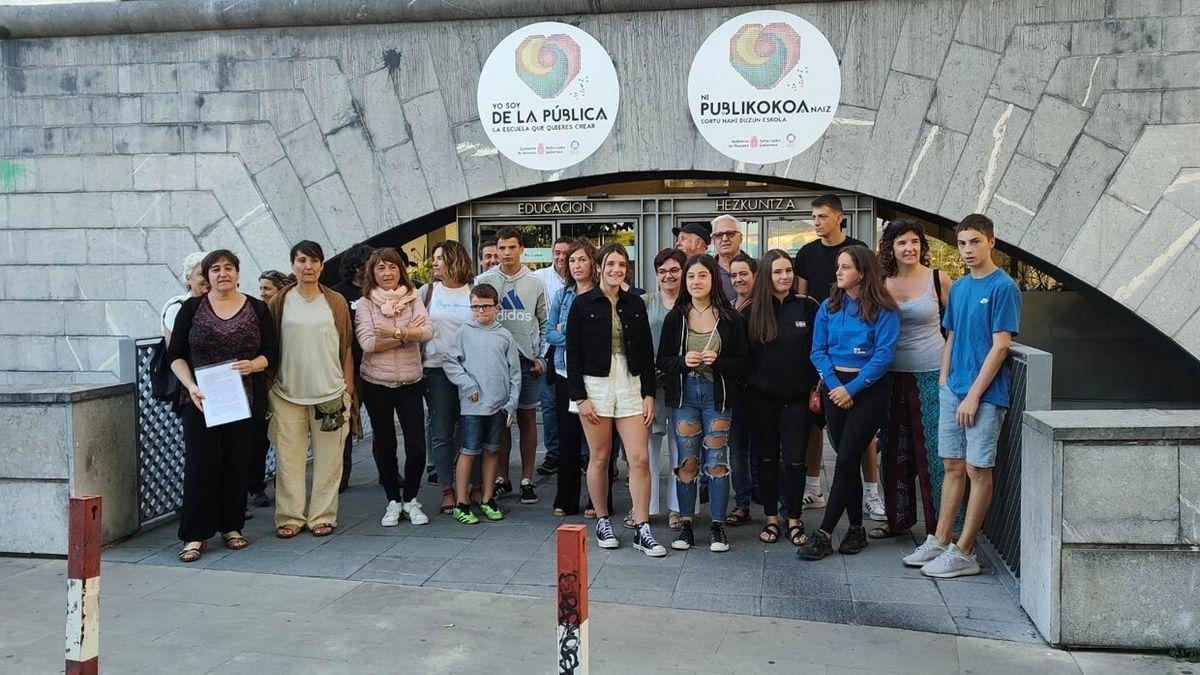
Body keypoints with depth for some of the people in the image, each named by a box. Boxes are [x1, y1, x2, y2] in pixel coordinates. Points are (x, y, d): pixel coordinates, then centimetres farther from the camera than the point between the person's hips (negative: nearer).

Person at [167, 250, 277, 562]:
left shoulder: (257, 308, 7)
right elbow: (175, 355, 3)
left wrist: (253, 365, -14)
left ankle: (231, 527, 20)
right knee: (200, 464, -3)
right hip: (201, 401, -1)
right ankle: (195, 536, 3)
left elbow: (272, 352, 6)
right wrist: (191, 386, -12)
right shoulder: (192, 308, 4)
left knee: (237, 464, 6)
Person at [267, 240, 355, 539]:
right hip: (287, 392, 0)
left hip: (329, 391, 0)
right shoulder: (279, 302, 4)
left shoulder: (336, 302, 6)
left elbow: (346, 347, 8)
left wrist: (348, 387, 3)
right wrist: (268, 386, 3)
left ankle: (322, 515, 14)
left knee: (327, 458, 4)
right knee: (289, 458, 3)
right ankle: (290, 517, 13)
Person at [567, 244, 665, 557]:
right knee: (599, 458, 5)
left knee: (640, 458, -4)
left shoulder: (635, 304, 8)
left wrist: (649, 394, 3)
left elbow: (647, 352, 10)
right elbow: (572, 353, -3)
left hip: (630, 386, 3)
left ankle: (641, 529, 4)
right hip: (595, 386, -2)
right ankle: (602, 522, 21)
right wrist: (580, 398, -9)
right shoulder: (583, 304, -2)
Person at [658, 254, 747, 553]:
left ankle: (717, 526, 10)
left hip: (717, 395, -1)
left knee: (716, 461, 0)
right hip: (684, 394, 1)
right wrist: (683, 362, -13)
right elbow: (662, 360, 6)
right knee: (687, 461, 4)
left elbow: (741, 363, 1)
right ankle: (685, 526, 12)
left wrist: (717, 361, -17)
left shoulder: (730, 318, 1)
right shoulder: (675, 318, 5)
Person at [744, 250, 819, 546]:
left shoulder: (808, 307, 1)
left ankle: (794, 521, 14)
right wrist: (751, 384, -2)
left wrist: (816, 389, -2)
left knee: (794, 460, 1)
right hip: (761, 399, 1)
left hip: (796, 399, -1)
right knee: (766, 459, 8)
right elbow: (742, 355, 5)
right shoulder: (751, 311, 2)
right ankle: (771, 519, 20)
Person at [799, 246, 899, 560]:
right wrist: (834, 385, -10)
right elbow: (818, 350, 5)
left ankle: (824, 534, -5)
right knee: (847, 461, 8)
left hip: (869, 389, -4)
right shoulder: (829, 307, 8)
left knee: (846, 460, -8)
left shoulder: (883, 311, -5)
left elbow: (883, 356, -11)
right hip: (835, 387, 4)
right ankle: (856, 529, 19)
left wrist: (851, 389, -15)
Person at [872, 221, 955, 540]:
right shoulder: (882, 283, 4)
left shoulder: (938, 279, -3)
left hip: (931, 373, -3)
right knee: (894, 448, 11)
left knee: (931, 448, 0)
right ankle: (898, 518, 25)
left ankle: (938, 526, 10)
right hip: (892, 373, 4)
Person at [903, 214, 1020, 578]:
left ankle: (964, 553, 7)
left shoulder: (1003, 287, -10)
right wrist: (944, 381, 9)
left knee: (978, 471, 1)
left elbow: (1000, 346, -14)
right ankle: (939, 542, 20)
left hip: (984, 394, -7)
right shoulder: (958, 288, 12)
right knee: (953, 467, 12)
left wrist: (974, 395, -15)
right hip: (952, 390, 7)